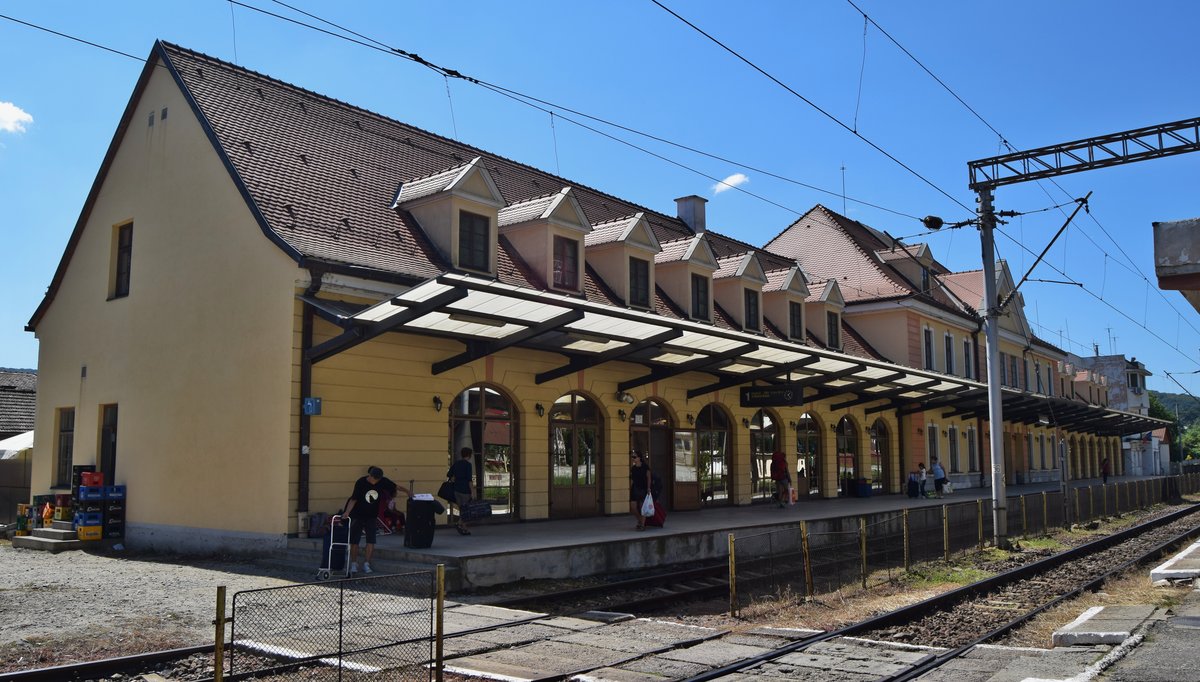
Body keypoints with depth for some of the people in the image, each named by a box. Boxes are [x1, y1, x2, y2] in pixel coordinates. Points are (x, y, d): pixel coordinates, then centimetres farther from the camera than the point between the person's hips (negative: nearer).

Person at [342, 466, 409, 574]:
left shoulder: (383, 481, -10)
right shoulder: (360, 483, -17)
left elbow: (395, 487, 7)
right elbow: (353, 499, -16)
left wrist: (407, 491, 12)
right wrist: (347, 512, -27)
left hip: (371, 516, 2)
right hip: (357, 515, -2)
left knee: (371, 541, -4)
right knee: (354, 541, 0)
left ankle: (366, 564, 4)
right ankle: (354, 564, 11)